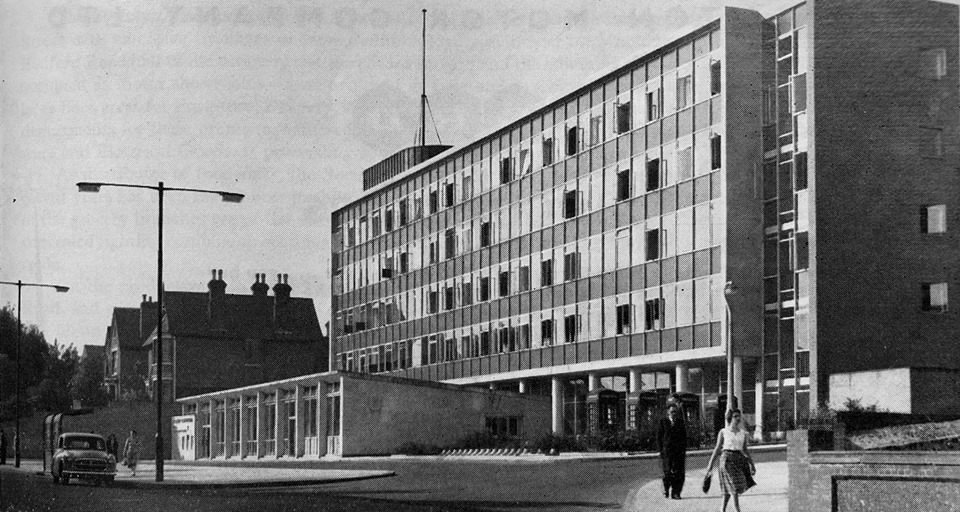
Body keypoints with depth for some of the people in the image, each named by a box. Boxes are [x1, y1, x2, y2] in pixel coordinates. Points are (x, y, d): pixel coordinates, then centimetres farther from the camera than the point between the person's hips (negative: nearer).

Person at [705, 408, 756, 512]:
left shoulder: (743, 433, 10)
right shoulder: (723, 432, 0)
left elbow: (745, 450, 17)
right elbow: (717, 449, 4)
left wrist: (752, 463, 14)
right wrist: (711, 464, 2)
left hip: (739, 459, 4)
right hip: (727, 459, -4)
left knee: (728, 489, 8)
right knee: (734, 488, -12)